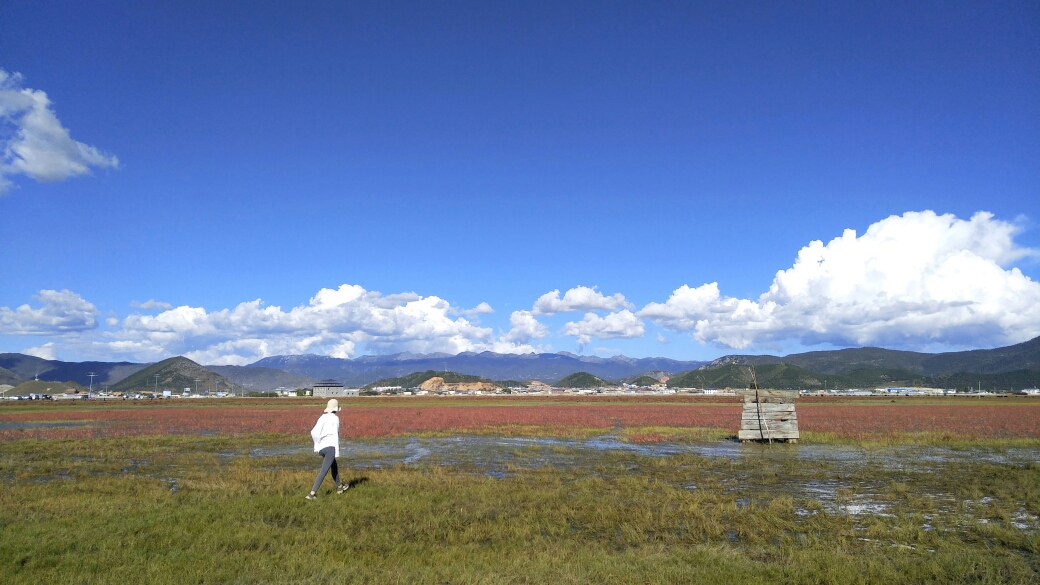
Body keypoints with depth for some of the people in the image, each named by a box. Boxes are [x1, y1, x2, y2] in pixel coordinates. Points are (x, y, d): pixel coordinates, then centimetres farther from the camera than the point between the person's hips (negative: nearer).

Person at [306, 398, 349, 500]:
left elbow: (314, 432, 3)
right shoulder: (335, 418, -7)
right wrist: (337, 452, -10)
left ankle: (339, 487, 43)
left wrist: (317, 444, 16)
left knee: (334, 466, 27)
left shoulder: (322, 417, 10)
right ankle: (312, 493, -19)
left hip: (322, 448, 8)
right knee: (323, 471, -10)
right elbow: (335, 435, -12)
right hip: (331, 447, -8)